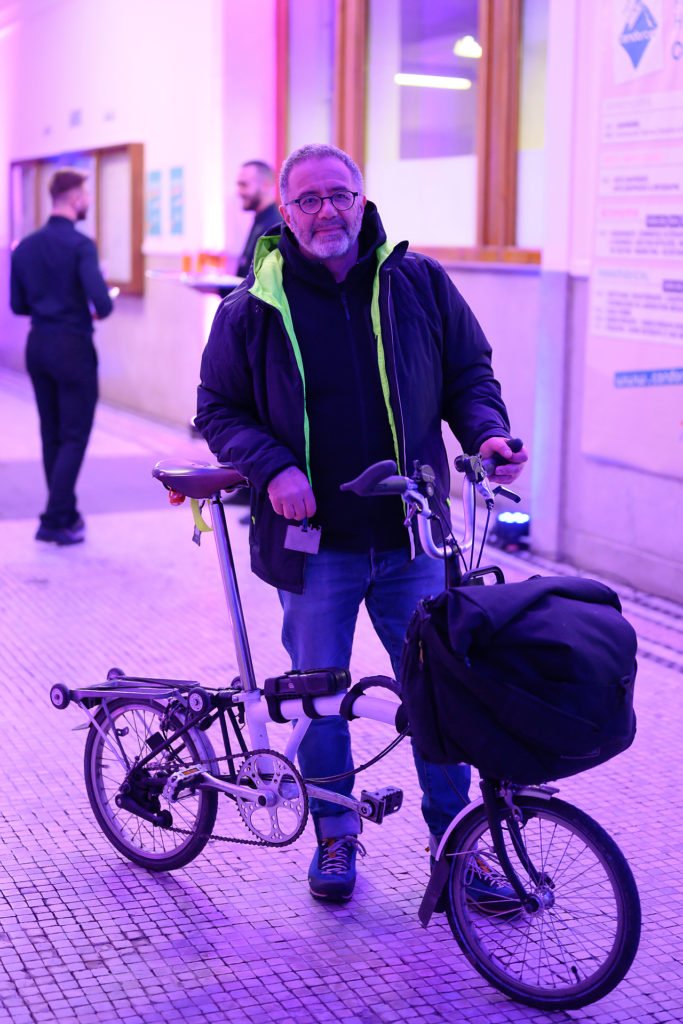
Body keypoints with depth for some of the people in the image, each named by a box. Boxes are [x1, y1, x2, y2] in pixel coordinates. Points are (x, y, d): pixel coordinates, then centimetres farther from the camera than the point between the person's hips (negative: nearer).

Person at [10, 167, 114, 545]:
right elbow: (101, 301, -22)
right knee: (74, 436, 0)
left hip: (38, 344, 7)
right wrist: (101, 311, 0)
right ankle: (56, 521, -4)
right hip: (73, 347, -7)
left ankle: (65, 512, 21)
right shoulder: (80, 245, -13)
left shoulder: (25, 246, 6)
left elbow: (18, 304, 9)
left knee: (51, 435, 14)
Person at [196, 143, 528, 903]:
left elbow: (469, 371, 11)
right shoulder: (255, 308, -2)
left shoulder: (419, 284, 2)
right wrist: (271, 468, -14)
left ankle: (453, 839, 24)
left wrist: (486, 431, -9)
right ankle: (335, 836, 30)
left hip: (410, 540, 1)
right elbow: (218, 409, 3)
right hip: (311, 544, -1)